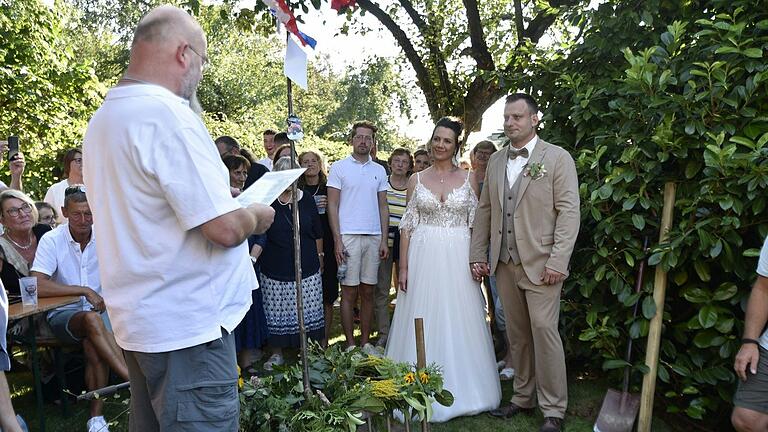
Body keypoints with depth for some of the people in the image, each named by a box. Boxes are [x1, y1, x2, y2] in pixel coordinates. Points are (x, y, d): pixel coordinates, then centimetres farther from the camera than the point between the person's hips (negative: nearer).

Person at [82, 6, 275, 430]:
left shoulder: (102, 119, 11)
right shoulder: (168, 114, -19)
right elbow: (226, 228, -24)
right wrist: (258, 215, -3)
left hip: (138, 321, 10)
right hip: (188, 325, -9)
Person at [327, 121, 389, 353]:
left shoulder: (379, 171, 13)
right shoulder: (339, 168, 2)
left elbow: (383, 207, 13)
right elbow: (332, 206, -2)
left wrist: (384, 240, 5)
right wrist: (337, 240, -10)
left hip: (374, 238, 4)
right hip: (348, 237, -3)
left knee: (368, 292, 8)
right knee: (349, 293, 0)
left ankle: (365, 342, 17)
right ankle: (350, 344, 9)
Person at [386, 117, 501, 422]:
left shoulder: (468, 179, 4)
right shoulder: (416, 180, 5)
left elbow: (476, 223, 4)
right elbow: (408, 226, 3)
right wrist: (403, 267, -2)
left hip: (458, 259, 0)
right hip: (423, 258, 0)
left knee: (459, 323, 6)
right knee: (424, 322, 5)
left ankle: (461, 389, 23)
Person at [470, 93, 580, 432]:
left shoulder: (557, 158, -3)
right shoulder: (495, 161, 13)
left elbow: (569, 212, -9)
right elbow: (484, 210, 14)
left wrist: (558, 261, -16)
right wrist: (478, 255, 9)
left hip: (540, 264, -5)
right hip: (504, 264, 5)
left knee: (544, 331, -4)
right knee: (517, 335, 12)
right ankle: (523, 398, 25)